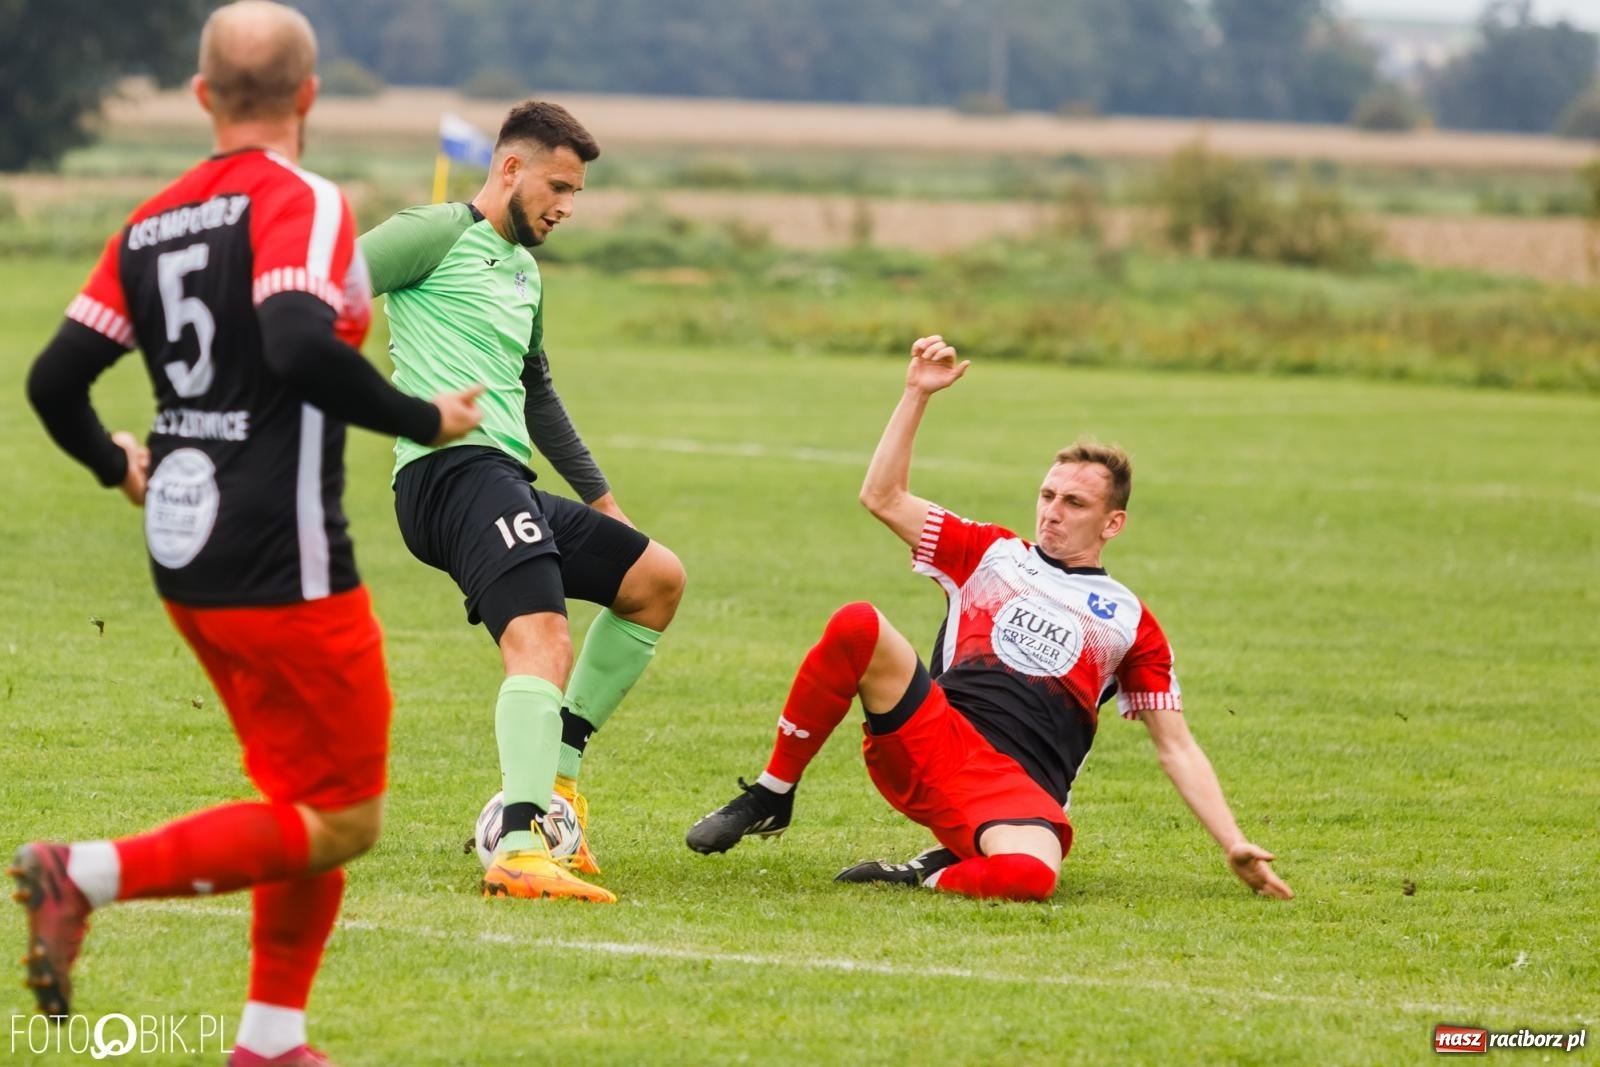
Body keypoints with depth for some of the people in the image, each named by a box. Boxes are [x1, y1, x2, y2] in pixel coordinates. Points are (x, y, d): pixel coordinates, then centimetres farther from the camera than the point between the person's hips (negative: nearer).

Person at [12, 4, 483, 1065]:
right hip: (283, 568, -8)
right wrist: (424, 419, -17)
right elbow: (300, 344, -29)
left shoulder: (151, 223, 9)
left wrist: (119, 464, 27)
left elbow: (55, 380, 8)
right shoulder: (302, 202, -12)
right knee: (342, 820, -1)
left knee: (308, 800, 19)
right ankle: (89, 875, -12)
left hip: (186, 556, 8)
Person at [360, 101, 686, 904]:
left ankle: (555, 766, 13)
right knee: (542, 640, -27)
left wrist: (598, 495, 42)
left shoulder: (525, 273, 28)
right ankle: (520, 849, -43)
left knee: (657, 579, 13)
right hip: (453, 469, -10)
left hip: (506, 481, 10)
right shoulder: (439, 234, 0)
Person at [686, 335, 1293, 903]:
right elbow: (883, 498, 20)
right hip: (931, 743, 2)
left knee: (1029, 877, -41)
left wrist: (1235, 848, 7)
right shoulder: (992, 554, 23)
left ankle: (935, 874, -7)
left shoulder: (1128, 621, 18)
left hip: (1022, 791, -2)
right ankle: (771, 798, -12)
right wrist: (918, 394, 13)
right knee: (857, 625, -27)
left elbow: (1175, 747, 18)